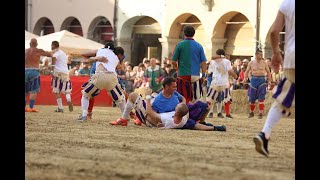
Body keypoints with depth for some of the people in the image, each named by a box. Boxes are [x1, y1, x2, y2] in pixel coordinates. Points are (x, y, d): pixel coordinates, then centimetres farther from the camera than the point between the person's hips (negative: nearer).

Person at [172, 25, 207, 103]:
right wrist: (203, 75, 10)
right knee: (196, 99, 5)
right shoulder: (199, 46, 4)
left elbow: (173, 62, -1)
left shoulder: (180, 45, -3)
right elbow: (203, 63, 2)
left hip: (183, 75, -2)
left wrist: (177, 68, 20)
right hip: (196, 75, 2)